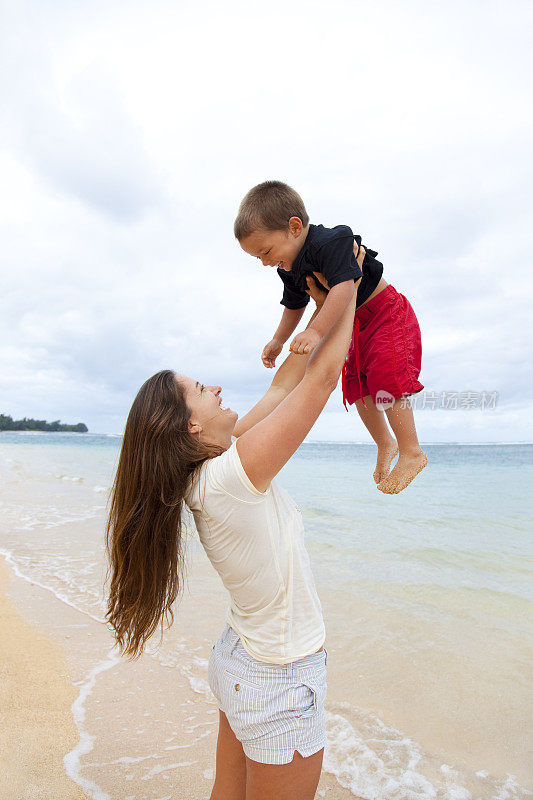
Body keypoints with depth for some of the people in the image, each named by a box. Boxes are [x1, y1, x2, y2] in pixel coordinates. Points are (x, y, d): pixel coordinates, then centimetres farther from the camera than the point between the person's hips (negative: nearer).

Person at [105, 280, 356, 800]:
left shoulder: (209, 466, -5)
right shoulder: (230, 475, -29)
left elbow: (283, 385, 0)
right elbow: (321, 378, -25)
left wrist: (321, 307, 4)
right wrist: (347, 299, -11)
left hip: (239, 660, 8)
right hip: (281, 685, -8)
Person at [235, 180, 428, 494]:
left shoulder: (331, 241, -28)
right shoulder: (290, 269, 0)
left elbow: (344, 287, -41)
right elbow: (295, 306, 18)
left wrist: (316, 332, -49)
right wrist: (278, 341, 16)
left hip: (387, 313, -9)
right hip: (356, 326, 9)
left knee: (387, 378, -19)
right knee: (357, 386, 6)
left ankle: (412, 451, -7)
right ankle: (386, 444, 23)